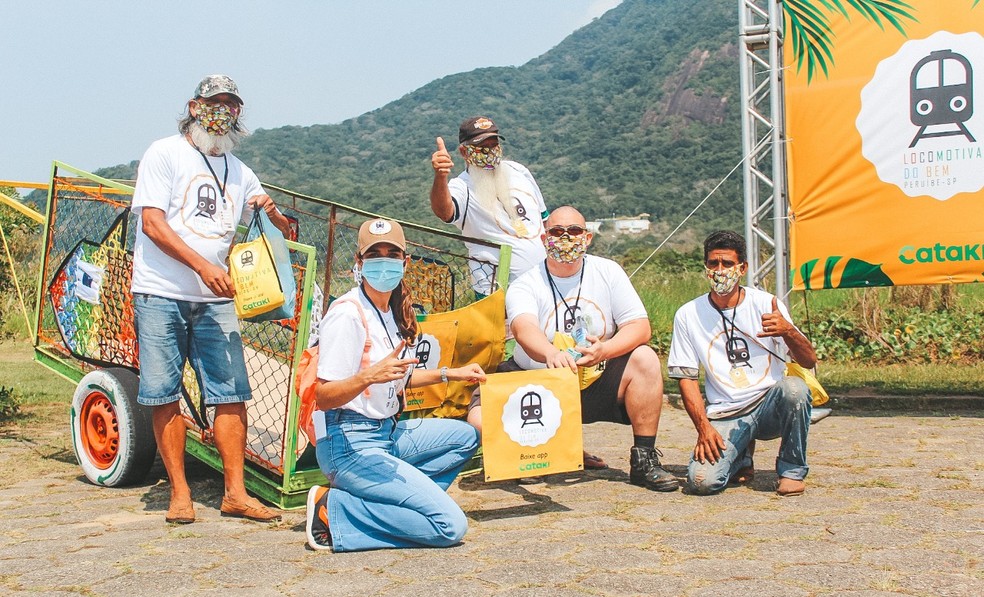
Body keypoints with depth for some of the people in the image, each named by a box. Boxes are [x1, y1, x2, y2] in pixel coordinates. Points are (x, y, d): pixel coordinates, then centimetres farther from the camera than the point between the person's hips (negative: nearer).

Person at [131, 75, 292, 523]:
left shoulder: (240, 172, 18)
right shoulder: (166, 153, 3)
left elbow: (285, 237, 20)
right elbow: (152, 223, -8)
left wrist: (273, 213, -5)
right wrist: (202, 265, -18)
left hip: (216, 298, 4)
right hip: (162, 295, -4)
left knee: (231, 394, -2)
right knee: (165, 396, -2)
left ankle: (235, 494, 3)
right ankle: (179, 493, 6)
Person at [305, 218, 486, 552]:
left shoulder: (393, 311, 10)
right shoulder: (348, 314, -17)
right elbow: (322, 397, -22)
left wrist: (450, 374, 25)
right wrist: (369, 376, -38)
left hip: (385, 434, 9)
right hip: (350, 445, -9)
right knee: (450, 526, -15)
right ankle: (334, 511, -8)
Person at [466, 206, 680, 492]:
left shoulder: (607, 272, 0)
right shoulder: (524, 286, -8)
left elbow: (640, 327, -7)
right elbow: (524, 329, -29)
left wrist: (604, 350, -28)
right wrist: (551, 353, -53)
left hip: (597, 385, 2)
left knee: (644, 359, -24)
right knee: (481, 419, -25)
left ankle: (644, 460, -13)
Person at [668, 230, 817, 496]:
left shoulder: (767, 304, 0)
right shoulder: (688, 315, 1)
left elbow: (809, 361, -5)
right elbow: (686, 378, 3)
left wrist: (787, 330, -26)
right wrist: (703, 428, -10)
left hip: (769, 405, 0)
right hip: (724, 415, 0)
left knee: (794, 388, -34)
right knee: (701, 481, -25)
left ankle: (792, 469, -8)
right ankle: (740, 459, 14)